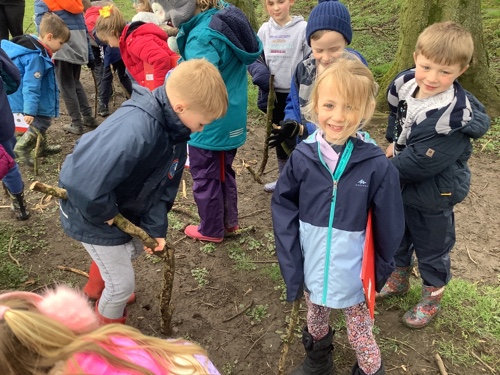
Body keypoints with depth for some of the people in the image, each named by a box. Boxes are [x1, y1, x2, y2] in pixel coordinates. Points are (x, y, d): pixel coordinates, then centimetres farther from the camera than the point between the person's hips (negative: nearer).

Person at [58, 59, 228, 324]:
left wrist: (155, 227, -9)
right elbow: (83, 183, -47)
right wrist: (105, 213, -29)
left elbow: (163, 184, -2)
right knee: (122, 283, 9)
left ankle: (96, 288, 62)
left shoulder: (174, 129, -10)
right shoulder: (136, 130, -41)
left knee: (132, 247, 32)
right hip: (93, 216, -8)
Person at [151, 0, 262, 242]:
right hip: (231, 117, 9)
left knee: (205, 177, 10)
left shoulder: (203, 37, -27)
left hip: (210, 123, -9)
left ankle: (211, 230, 28)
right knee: (224, 171, 23)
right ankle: (229, 221, 38)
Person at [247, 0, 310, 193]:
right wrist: (260, 72, -11)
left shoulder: (302, 28, -9)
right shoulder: (264, 29, 3)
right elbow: (254, 57, 10)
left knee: (294, 138, 0)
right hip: (274, 94, 5)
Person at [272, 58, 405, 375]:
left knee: (360, 335, 17)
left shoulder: (378, 166, -19)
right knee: (315, 322, 27)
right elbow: (284, 208, -5)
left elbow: (389, 229, -9)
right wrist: (291, 264, -9)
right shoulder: (302, 157, -13)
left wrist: (379, 272, -1)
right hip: (312, 270, 3)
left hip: (354, 275, -3)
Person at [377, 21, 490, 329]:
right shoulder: (406, 84, -13)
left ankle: (432, 298, 41)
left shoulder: (454, 117, -34)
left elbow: (422, 162, -30)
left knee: (432, 247, 16)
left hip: (432, 193, -7)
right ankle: (399, 279, 52)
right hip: (401, 181, 7)